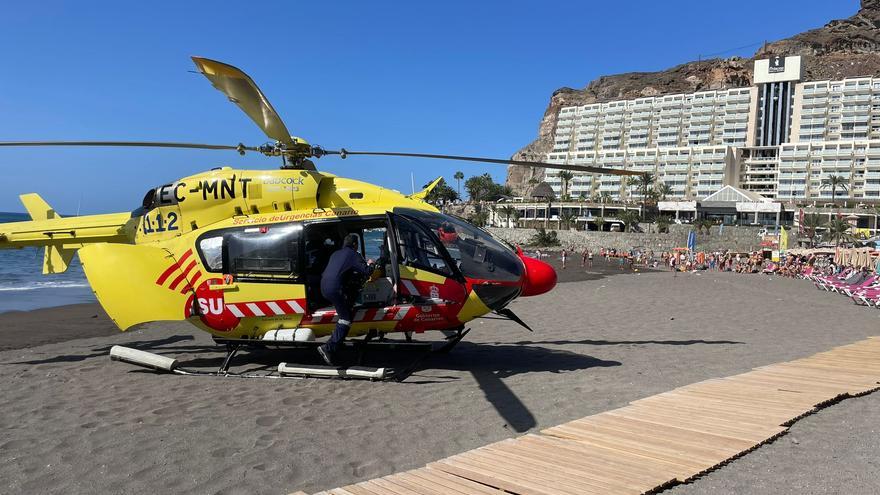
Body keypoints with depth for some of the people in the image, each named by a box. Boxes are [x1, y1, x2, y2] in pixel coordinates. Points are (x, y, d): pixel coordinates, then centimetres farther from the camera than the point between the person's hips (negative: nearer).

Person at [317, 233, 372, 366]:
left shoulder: (335, 254, 25)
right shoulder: (353, 255, 2)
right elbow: (366, 272, -5)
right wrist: (369, 264, 18)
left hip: (324, 287, 8)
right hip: (335, 289, -8)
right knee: (346, 319, -7)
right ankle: (329, 348, -18)